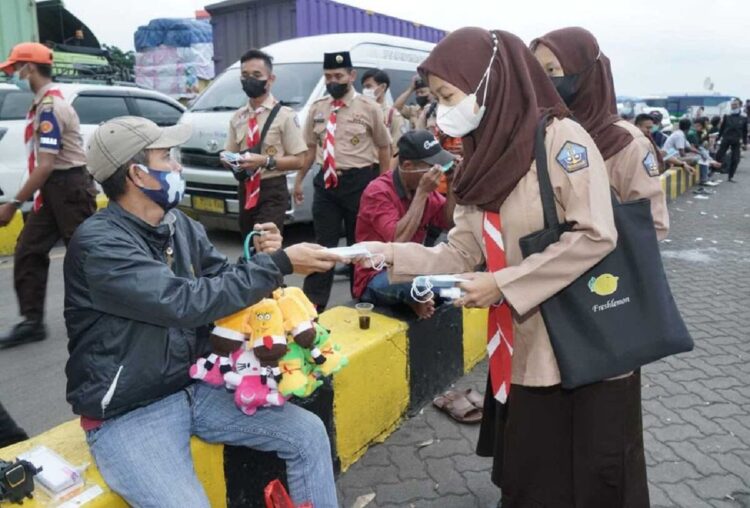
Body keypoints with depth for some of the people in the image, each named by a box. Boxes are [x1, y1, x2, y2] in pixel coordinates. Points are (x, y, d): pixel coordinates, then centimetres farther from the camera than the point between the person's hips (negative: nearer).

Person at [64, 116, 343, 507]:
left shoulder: (181, 226, 2)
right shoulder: (98, 243, -21)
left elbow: (222, 285, 9)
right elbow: (187, 302, -30)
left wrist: (260, 258, -11)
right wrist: (279, 264, -26)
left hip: (196, 387, 7)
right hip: (129, 415, -6)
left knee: (309, 434, -1)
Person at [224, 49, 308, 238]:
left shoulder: (284, 115, -8)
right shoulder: (237, 117, 10)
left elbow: (298, 160, -9)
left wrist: (265, 161, -22)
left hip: (272, 192, -6)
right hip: (246, 191, 6)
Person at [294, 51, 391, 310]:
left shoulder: (368, 108, -3)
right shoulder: (317, 109, 7)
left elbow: (384, 148, 1)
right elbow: (310, 148, 14)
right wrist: (299, 180, 11)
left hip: (360, 181, -3)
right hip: (326, 181, 3)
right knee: (323, 243, 7)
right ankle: (313, 303, 13)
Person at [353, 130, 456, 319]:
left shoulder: (422, 187, 1)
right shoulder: (378, 191, -19)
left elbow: (449, 223, 0)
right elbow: (399, 241, -30)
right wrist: (422, 193, -28)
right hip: (375, 279, -7)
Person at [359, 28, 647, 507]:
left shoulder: (561, 138, -13)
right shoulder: (484, 159, 8)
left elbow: (595, 235, -20)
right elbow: (461, 252, 4)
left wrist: (504, 284, -20)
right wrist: (392, 253, -9)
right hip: (520, 351, 6)